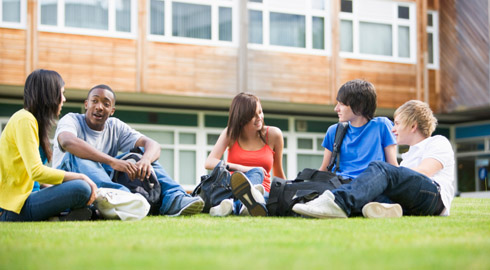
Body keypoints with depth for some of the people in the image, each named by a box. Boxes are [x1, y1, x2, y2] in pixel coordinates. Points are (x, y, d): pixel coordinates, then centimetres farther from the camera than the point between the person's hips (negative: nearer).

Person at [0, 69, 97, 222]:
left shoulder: (36, 121, 18)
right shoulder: (24, 120, -11)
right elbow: (36, 172, -22)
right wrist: (80, 177, -15)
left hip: (26, 196, 10)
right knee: (81, 189, -26)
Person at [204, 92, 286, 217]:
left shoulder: (273, 134, 6)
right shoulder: (231, 134, 6)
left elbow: (278, 173, 19)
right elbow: (209, 162, -9)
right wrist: (243, 169, -20)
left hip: (262, 192, 0)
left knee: (256, 172, -34)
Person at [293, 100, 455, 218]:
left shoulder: (438, 142, 16)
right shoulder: (409, 155, 40)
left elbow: (423, 171, -2)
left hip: (434, 194, -7)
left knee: (380, 169, -29)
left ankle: (339, 202, -54)